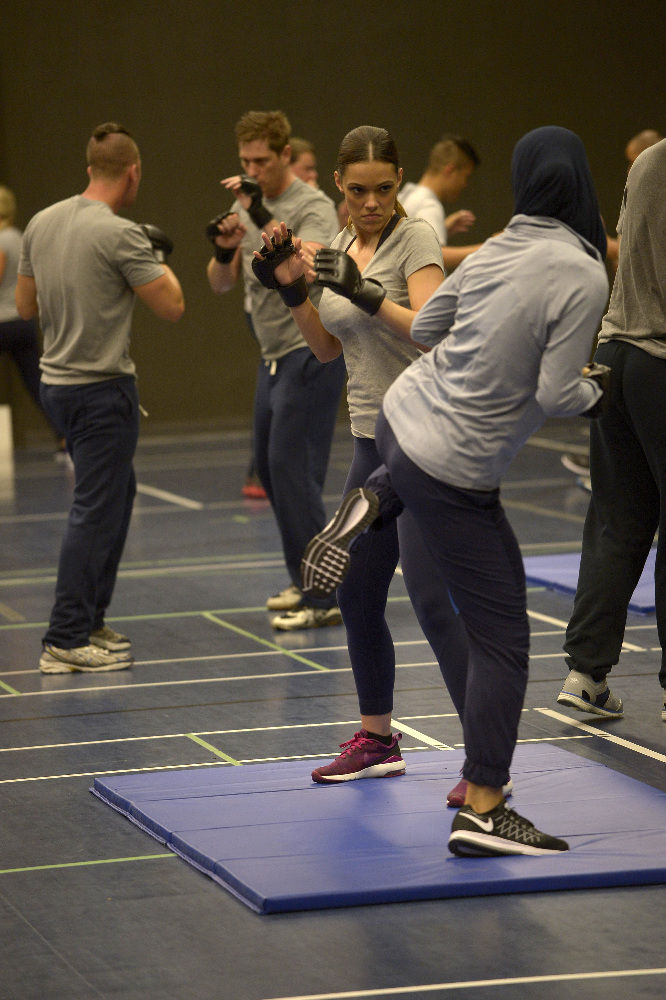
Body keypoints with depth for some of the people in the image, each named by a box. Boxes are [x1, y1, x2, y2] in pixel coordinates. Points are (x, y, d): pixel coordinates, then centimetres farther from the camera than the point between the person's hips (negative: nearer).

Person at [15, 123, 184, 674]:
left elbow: (25, 304, 14)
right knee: (95, 512, -4)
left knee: (118, 490, 21)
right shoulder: (120, 235, -17)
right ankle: (66, 641, -4)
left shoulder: (41, 223, 5)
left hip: (57, 382, 8)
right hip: (103, 390, -8)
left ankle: (91, 621, 25)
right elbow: (172, 306, -12)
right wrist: (158, 256, 4)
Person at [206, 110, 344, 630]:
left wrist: (262, 216, -34)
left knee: (293, 467, -13)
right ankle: (307, 581, 25)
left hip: (311, 351, -9)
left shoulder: (312, 206, -13)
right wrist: (224, 251, -11)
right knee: (270, 468, 13)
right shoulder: (246, 207, 12)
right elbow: (221, 284, 11)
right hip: (274, 355, 9)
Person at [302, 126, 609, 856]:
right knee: (502, 641, 1)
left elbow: (424, 328, 13)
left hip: (401, 415, 7)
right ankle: (482, 811, -2)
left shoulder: (494, 251, 1)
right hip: (453, 476, -7)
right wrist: (594, 393, 3)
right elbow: (553, 394, -17)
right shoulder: (582, 277, -19)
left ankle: (370, 506, 22)